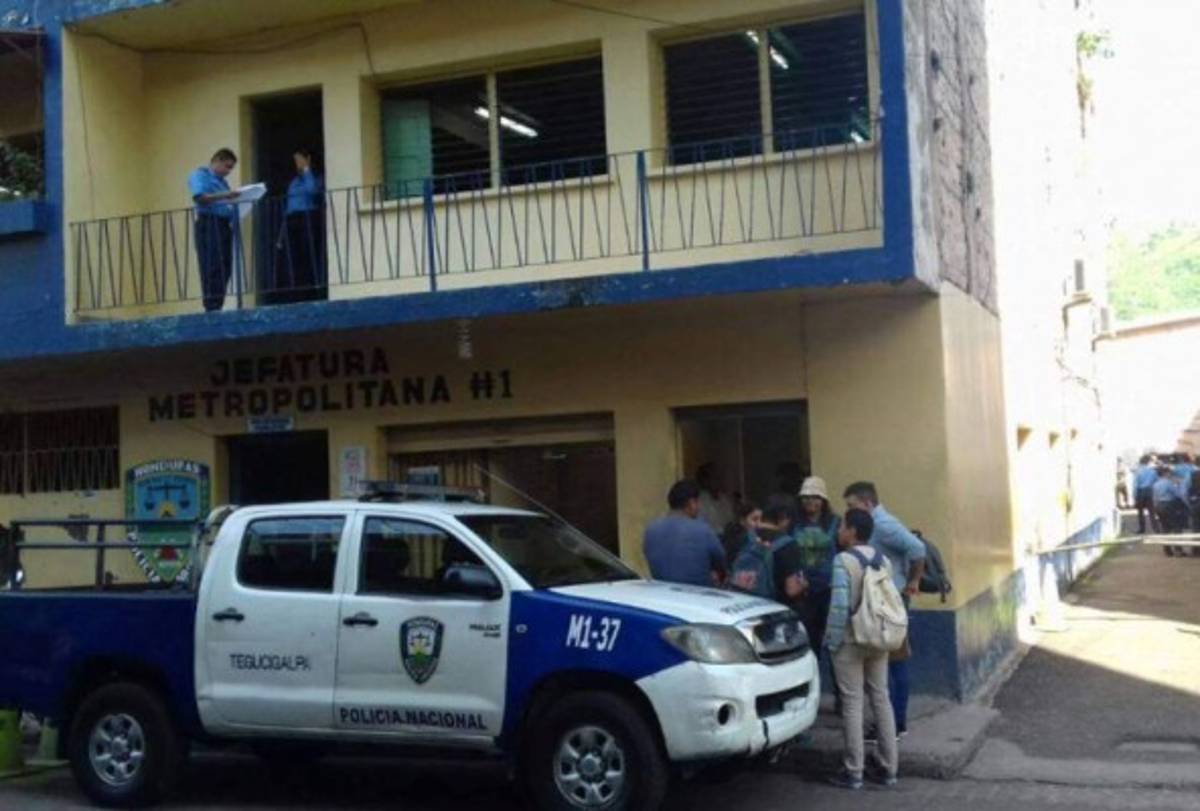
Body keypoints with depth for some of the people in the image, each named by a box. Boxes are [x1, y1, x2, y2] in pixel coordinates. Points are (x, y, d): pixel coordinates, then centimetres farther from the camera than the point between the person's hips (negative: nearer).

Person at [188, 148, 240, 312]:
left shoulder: (221, 181, 26)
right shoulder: (199, 175, 2)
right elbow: (199, 197, -16)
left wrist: (234, 200, 3)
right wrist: (222, 196, -24)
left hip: (225, 225, 8)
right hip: (210, 224, -8)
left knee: (225, 269, 2)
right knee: (212, 269, -14)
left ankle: (218, 307, 3)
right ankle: (211, 309, -17)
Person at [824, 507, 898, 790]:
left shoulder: (843, 560, -14)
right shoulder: (884, 561, 5)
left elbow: (839, 605, -19)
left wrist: (832, 640, -11)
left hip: (850, 641, -6)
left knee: (852, 704, 0)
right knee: (881, 700, 12)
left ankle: (853, 772, 5)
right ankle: (889, 768, 17)